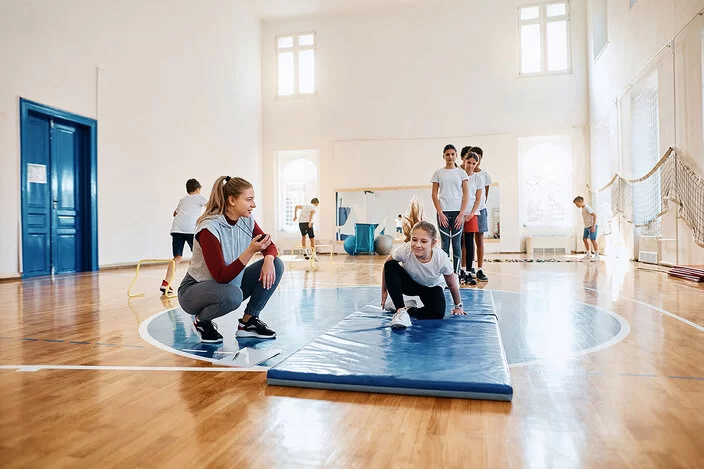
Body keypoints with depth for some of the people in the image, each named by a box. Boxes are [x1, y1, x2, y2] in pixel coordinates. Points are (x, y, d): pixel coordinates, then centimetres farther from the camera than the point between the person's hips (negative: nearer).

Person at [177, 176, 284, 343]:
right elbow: (222, 277, -28)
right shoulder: (209, 228, -26)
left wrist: (268, 260, -23)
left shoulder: (247, 221, -6)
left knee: (276, 264, -10)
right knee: (232, 295, -40)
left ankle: (248, 321, -1)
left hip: (231, 284, 7)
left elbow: (270, 247, 2)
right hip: (195, 290, -7)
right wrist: (251, 251, -38)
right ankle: (201, 321, -6)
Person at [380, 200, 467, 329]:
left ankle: (410, 309, 0)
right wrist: (384, 291, -8)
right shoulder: (405, 250, -36)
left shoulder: (441, 258, -35)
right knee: (391, 265, -31)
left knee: (437, 314, -29)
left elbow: (452, 285, -16)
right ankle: (400, 310, -27)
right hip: (409, 283, 0)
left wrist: (458, 306, -2)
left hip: (431, 288, 0)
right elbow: (387, 265, -15)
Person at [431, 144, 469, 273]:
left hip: (457, 212, 0)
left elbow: (466, 195, 3)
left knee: (457, 244, 1)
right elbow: (434, 195, 4)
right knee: (445, 243, 1)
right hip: (443, 212, 0)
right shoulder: (438, 173, 7)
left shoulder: (461, 173, 7)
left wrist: (461, 214, -7)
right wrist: (440, 213, -6)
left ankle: (456, 274, 7)